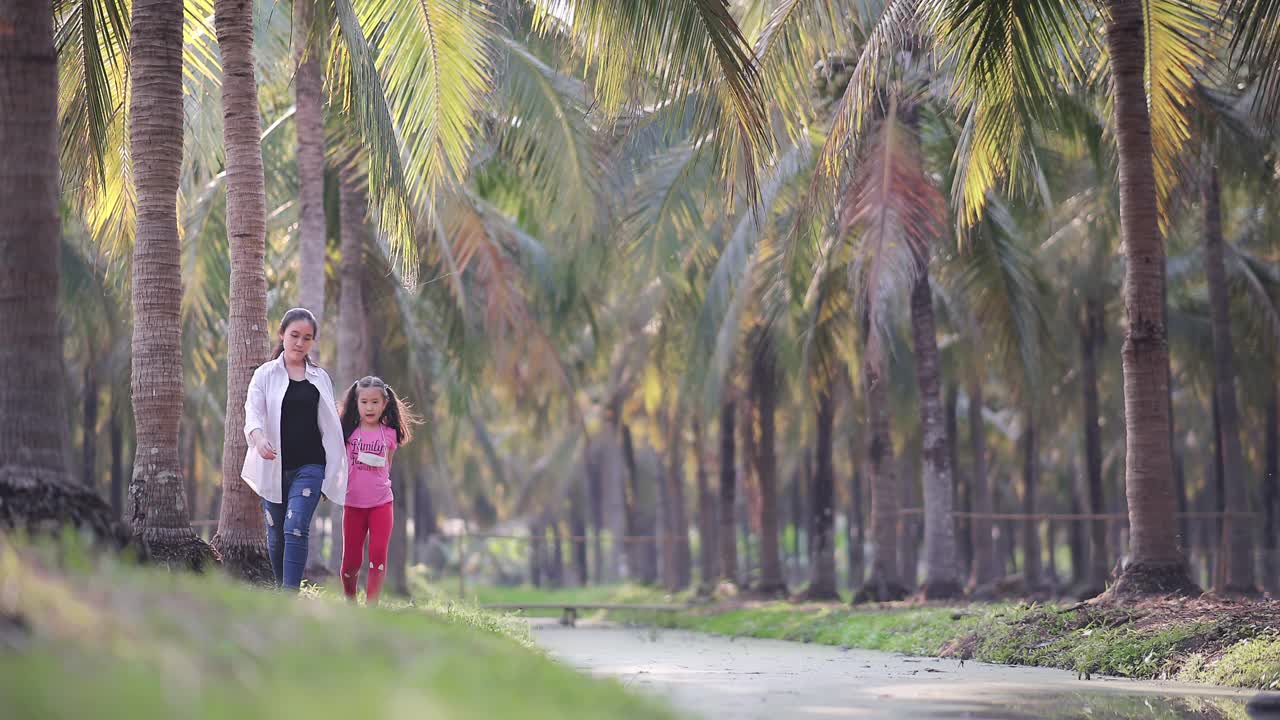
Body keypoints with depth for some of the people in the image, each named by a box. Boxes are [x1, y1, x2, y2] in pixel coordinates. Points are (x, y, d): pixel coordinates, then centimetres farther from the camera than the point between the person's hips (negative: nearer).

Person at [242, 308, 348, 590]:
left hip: (309, 466, 0)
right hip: (274, 466, 0)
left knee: (296, 528, -16)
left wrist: (334, 470, 11)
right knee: (276, 534, 7)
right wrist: (258, 438, -33)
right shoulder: (265, 374, 4)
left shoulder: (320, 378, 10)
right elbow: (253, 411, -11)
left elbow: (330, 426, 14)